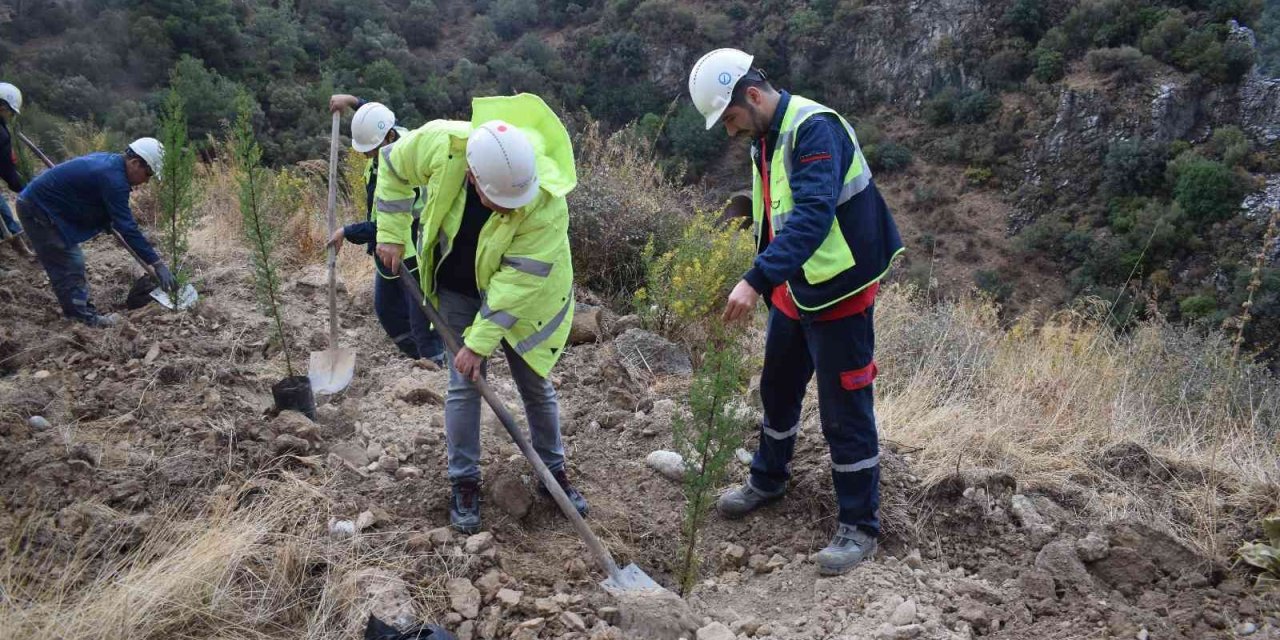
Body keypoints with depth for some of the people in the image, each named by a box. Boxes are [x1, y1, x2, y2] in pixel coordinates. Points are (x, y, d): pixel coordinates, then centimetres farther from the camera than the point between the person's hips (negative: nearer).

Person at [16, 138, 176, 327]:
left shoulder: (109, 162, 3)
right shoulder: (113, 178, -27)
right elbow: (127, 227, -28)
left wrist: (107, 222, 33)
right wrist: (157, 263, -27)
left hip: (41, 204, 11)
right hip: (37, 210, -11)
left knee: (72, 260, 16)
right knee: (70, 264, -7)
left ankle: (79, 309, 23)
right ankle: (83, 317, -2)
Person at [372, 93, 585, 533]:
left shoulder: (548, 205, -37)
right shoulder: (441, 145, -30)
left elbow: (517, 282, -31)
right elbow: (394, 165, -7)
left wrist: (481, 341, -28)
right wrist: (391, 233, -6)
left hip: (518, 297, -1)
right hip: (456, 290, 2)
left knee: (535, 385, 9)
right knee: (463, 385, 3)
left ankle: (554, 470, 28)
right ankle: (464, 482, 16)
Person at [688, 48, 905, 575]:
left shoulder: (815, 128, -22)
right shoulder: (765, 139, 8)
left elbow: (812, 217, -34)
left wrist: (756, 280, -41)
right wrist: (770, 286, 16)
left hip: (839, 294, -9)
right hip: (792, 291, 9)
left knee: (844, 412, -2)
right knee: (777, 390, 21)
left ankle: (859, 527, 12)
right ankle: (768, 481, 43)